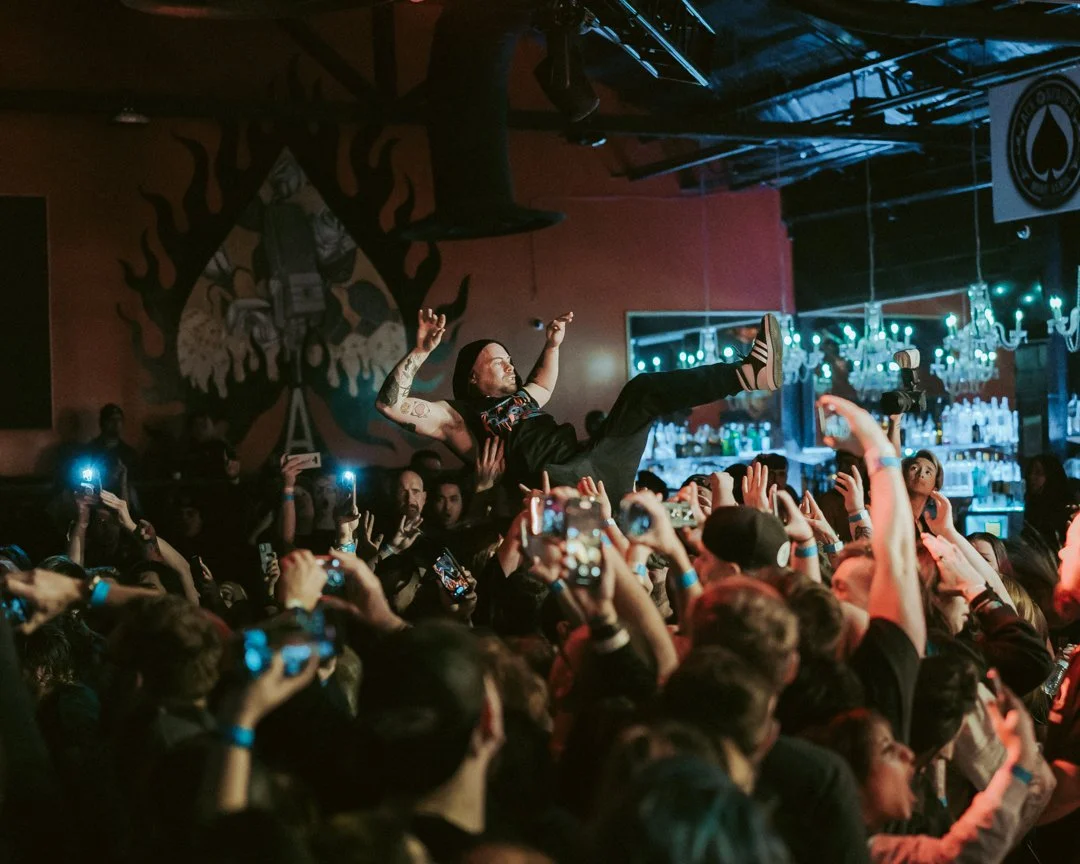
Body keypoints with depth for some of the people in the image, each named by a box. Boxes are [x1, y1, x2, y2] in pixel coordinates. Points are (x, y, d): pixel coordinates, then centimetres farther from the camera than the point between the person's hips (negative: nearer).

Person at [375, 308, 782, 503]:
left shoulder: (519, 399, 32)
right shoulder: (456, 416, 8)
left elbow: (544, 384, 55)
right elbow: (389, 404, -5)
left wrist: (552, 344, 43)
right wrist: (421, 350, -11)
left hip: (598, 467, 8)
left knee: (642, 389, 3)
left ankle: (750, 373, -8)